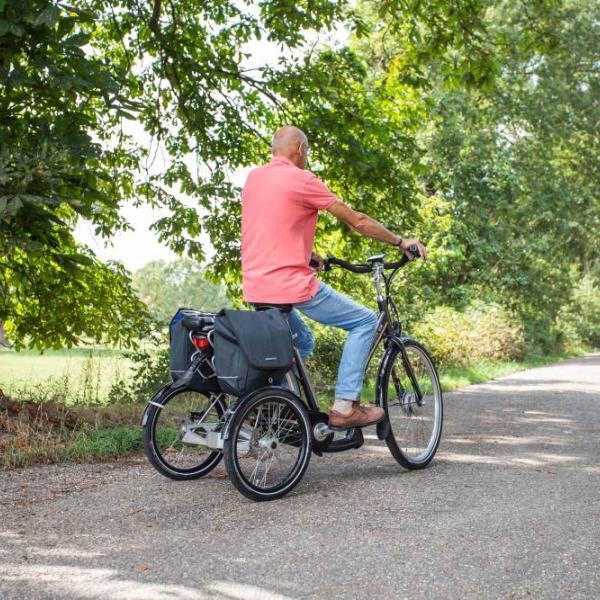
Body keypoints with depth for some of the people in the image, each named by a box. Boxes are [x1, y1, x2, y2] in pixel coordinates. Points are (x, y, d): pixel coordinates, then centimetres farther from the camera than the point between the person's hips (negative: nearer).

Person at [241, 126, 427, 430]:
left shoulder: (253, 177, 13)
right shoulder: (301, 179, -9)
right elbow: (357, 221, -4)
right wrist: (401, 242, 6)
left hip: (255, 287, 8)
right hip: (292, 284, -8)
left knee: (301, 342, 30)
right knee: (365, 322, 3)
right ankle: (344, 406, -2)